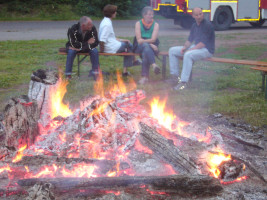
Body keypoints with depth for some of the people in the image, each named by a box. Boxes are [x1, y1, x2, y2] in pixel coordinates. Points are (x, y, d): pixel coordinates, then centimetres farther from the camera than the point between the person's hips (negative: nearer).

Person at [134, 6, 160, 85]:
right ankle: (154, 65, -53)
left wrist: (143, 41, -15)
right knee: (146, 46, -37)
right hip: (139, 47, 0)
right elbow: (139, 40, -7)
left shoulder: (155, 25, 6)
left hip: (152, 46, 0)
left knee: (145, 53, -35)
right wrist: (149, 43, -19)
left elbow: (153, 39, -7)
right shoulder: (138, 24, 4)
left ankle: (144, 76, -42)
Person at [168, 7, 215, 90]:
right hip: (195, 47, 9)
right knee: (172, 50, 3)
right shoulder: (194, 26, 11)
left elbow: (203, 43, -21)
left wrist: (191, 49, -24)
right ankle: (175, 76, 0)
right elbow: (190, 40, 16)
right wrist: (184, 47, -5)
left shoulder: (207, 25, -15)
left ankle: (184, 82, -37)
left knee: (188, 55, -39)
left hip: (206, 50, -9)